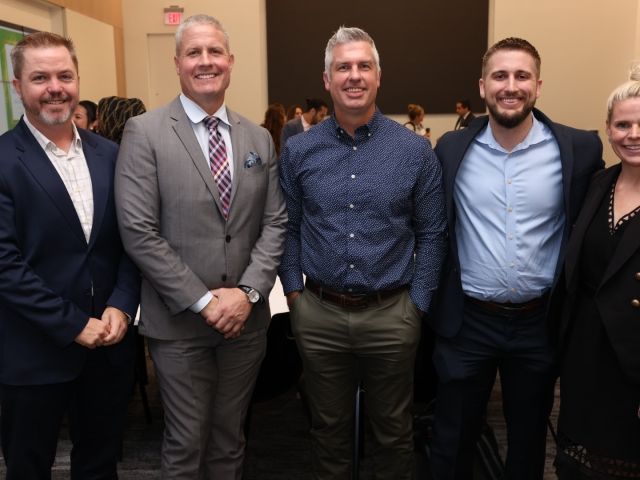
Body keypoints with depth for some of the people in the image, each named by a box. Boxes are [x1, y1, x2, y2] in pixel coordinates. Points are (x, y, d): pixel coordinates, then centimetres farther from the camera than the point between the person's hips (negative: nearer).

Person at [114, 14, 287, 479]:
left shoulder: (259, 138, 7)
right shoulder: (144, 132, -6)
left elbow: (275, 223, 4)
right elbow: (138, 231, -12)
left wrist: (248, 291, -10)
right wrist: (202, 300, -14)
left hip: (246, 318, 4)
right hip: (180, 322, -3)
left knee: (230, 439, 18)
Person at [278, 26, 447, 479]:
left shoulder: (415, 149, -4)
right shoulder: (299, 150, 0)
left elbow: (431, 234, 0)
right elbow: (288, 228, 7)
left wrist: (418, 302, -4)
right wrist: (293, 289, 1)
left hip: (392, 314, -1)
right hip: (319, 313, 1)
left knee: (394, 429, 17)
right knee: (330, 426, 19)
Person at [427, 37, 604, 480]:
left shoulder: (580, 149, -7)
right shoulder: (452, 148, -4)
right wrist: (433, 296, 5)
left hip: (540, 323, 0)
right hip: (466, 322, 0)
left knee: (529, 441, 21)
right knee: (452, 441, 15)